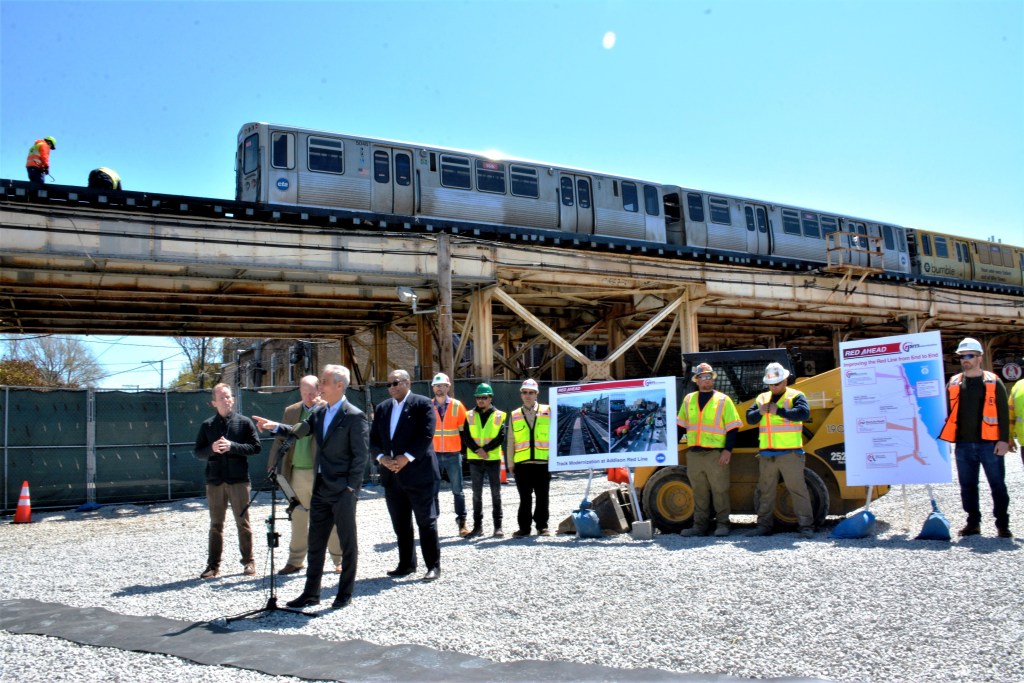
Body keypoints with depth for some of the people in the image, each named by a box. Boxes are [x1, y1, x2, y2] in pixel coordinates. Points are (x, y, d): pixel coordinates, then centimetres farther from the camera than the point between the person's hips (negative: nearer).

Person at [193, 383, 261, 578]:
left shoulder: (244, 422, 3)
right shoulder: (207, 425, 9)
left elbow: (256, 447, -3)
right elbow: (198, 452, 8)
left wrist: (232, 446, -14)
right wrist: (212, 449, -12)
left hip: (239, 480, -2)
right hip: (215, 481, 2)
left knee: (243, 522, 4)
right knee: (216, 524, 7)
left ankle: (248, 562, 13)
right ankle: (213, 565, 14)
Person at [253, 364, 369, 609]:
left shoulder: (354, 416, -12)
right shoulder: (319, 413, 10)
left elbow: (361, 455, -14)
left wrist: (350, 487, -15)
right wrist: (275, 426, -7)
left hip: (343, 491, -7)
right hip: (320, 488, 7)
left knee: (348, 543, 5)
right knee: (315, 542, 13)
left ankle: (345, 594, 17)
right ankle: (311, 593, 23)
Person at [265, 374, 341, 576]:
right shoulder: (291, 411, 12)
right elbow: (280, 439, 14)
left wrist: (317, 409, -20)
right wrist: (273, 464, 5)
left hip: (321, 474, -4)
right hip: (297, 473, 5)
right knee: (298, 518, 13)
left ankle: (339, 560, 12)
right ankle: (295, 560, 24)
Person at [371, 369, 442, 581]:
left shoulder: (422, 404, -4)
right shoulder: (382, 408, 14)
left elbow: (426, 436, -12)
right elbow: (374, 438, 11)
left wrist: (406, 457, -18)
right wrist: (382, 457, -7)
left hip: (418, 472, -6)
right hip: (392, 475, 6)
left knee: (426, 521, 0)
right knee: (400, 523, 11)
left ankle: (433, 566, 7)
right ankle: (406, 564, 22)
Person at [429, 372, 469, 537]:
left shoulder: (457, 405, 0)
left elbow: (464, 429, 4)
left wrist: (462, 447, 1)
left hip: (453, 454, -1)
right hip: (434, 454, 1)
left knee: (457, 490, 4)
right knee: (433, 491, 5)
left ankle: (462, 523, 11)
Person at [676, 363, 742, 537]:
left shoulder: (723, 400, 3)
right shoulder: (689, 399, 13)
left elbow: (732, 427, 0)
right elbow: (680, 425, 18)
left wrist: (728, 449, -9)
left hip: (716, 454, -3)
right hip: (693, 454, 4)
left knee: (719, 490, 1)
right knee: (699, 492, 9)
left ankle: (722, 524, 11)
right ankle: (700, 526, 16)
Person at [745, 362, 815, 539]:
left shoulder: (795, 396, 0)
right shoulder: (762, 398, 16)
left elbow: (804, 413, -18)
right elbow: (749, 418, 10)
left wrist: (779, 411, -20)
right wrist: (760, 412, -10)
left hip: (790, 453, -5)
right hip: (767, 454, 5)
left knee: (797, 490, -3)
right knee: (766, 491, 10)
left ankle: (806, 526, 3)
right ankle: (764, 525, 18)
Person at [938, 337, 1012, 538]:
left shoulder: (993, 382, 1)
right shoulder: (953, 383, 10)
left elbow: (1003, 413, -2)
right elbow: (947, 412, 13)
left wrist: (1003, 439, -9)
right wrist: (943, 438, 6)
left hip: (989, 444, -3)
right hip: (963, 445, 3)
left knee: (997, 484, 3)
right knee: (967, 486, 9)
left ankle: (1002, 524, 13)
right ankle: (973, 522, 19)